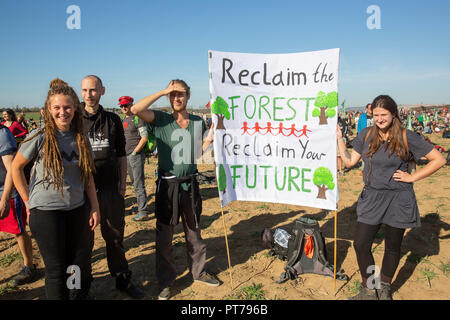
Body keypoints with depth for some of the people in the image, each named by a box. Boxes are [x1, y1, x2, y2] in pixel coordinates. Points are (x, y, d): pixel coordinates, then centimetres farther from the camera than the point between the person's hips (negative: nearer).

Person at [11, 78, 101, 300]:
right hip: (46, 212, -4)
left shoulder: (81, 138, 3)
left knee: (79, 266, 13)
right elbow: (16, 168, 0)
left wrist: (95, 207, 5)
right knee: (57, 269, 5)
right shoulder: (40, 137, -9)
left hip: (77, 210, 4)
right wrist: (28, 202, -1)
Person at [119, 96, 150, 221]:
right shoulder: (123, 120, 16)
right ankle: (141, 206, 26)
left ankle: (143, 213, -4)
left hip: (136, 156, -9)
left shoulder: (137, 118, -8)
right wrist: (125, 154, 13)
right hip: (127, 157, 9)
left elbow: (144, 138, -14)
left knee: (139, 185, -8)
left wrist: (134, 152, -14)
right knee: (134, 183, 15)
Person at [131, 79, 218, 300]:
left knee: (194, 231, 17)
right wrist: (163, 91, -18)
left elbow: (197, 152, 11)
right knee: (164, 235, 7)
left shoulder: (198, 122, 6)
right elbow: (136, 109, -21)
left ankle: (198, 272, 35)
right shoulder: (161, 119, -4)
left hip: (190, 183, 3)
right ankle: (165, 282, 23)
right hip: (167, 184, -3)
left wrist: (211, 137, -4)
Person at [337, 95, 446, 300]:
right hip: (371, 198, 3)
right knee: (360, 244, 0)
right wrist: (339, 139, -3)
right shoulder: (366, 135, 2)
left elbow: (439, 160, -4)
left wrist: (412, 177, -8)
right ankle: (368, 291, 21)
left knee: (392, 247, 12)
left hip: (398, 200, -3)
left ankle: (384, 289, 34)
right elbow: (349, 162, 4)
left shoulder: (406, 137, -8)